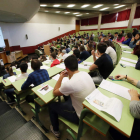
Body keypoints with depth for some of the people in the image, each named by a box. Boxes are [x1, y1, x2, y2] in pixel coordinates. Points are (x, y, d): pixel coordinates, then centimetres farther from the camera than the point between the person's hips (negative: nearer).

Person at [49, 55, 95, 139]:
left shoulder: (69, 84, -33)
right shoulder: (85, 74, -10)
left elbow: (55, 93, -13)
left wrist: (61, 77, -9)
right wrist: (69, 76, 0)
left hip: (82, 117, -6)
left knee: (52, 106, 12)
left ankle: (56, 131, 36)